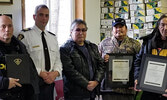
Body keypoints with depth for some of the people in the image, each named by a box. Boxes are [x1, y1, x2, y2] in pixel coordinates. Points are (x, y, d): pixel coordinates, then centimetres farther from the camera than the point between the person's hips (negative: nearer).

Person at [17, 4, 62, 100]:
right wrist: (40, 73, -16)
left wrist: (55, 73, -6)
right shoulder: (25, 35, -5)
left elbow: (58, 60, 14)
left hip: (50, 82, 6)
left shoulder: (53, 37, 15)